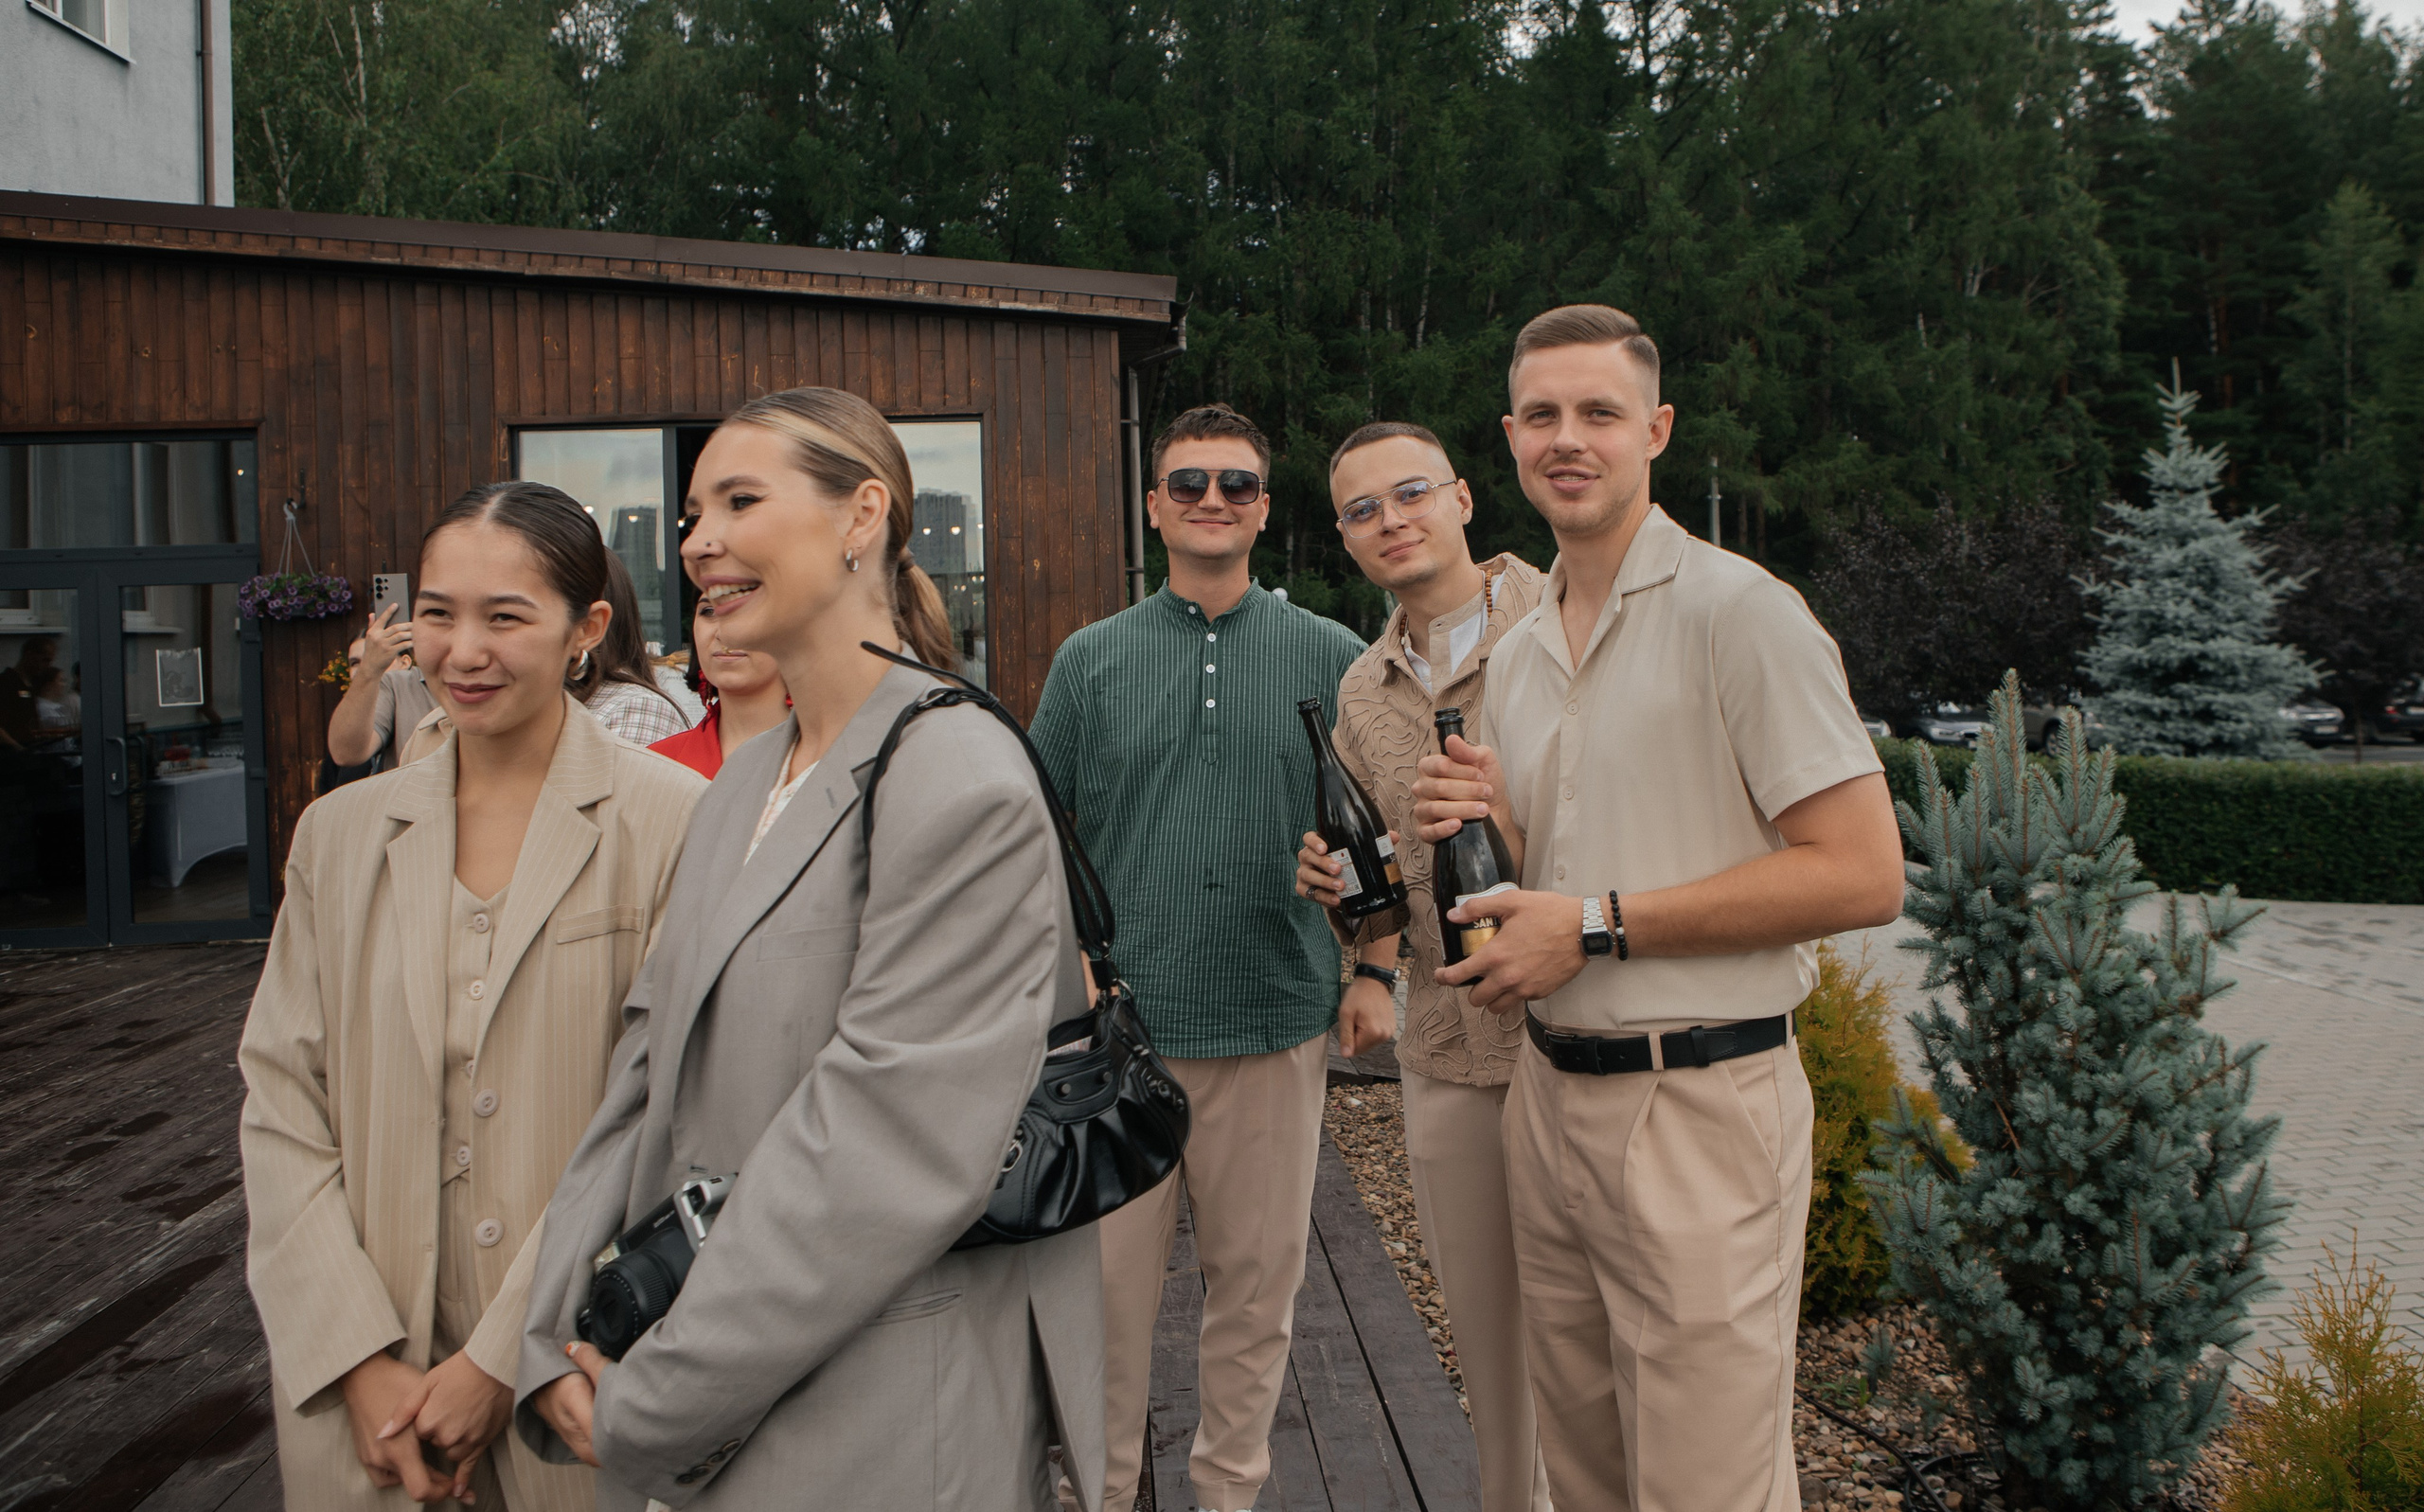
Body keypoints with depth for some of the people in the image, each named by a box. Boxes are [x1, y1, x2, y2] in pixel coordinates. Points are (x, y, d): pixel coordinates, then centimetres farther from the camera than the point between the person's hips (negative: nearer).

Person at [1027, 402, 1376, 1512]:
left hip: (1278, 1024, 0)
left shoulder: (1331, 656, 6)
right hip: (1120, 1024, 0)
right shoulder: (1092, 659, 6)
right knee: (1107, 1284, 6)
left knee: (1258, 1281, 11)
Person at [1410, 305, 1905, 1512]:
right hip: (1547, 1088, 7)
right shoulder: (1516, 655, 12)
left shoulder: (1735, 611, -11)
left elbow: (1862, 875, -17)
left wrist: (1598, 925, -17)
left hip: (1697, 1106, -7)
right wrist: (1489, 831, -2)